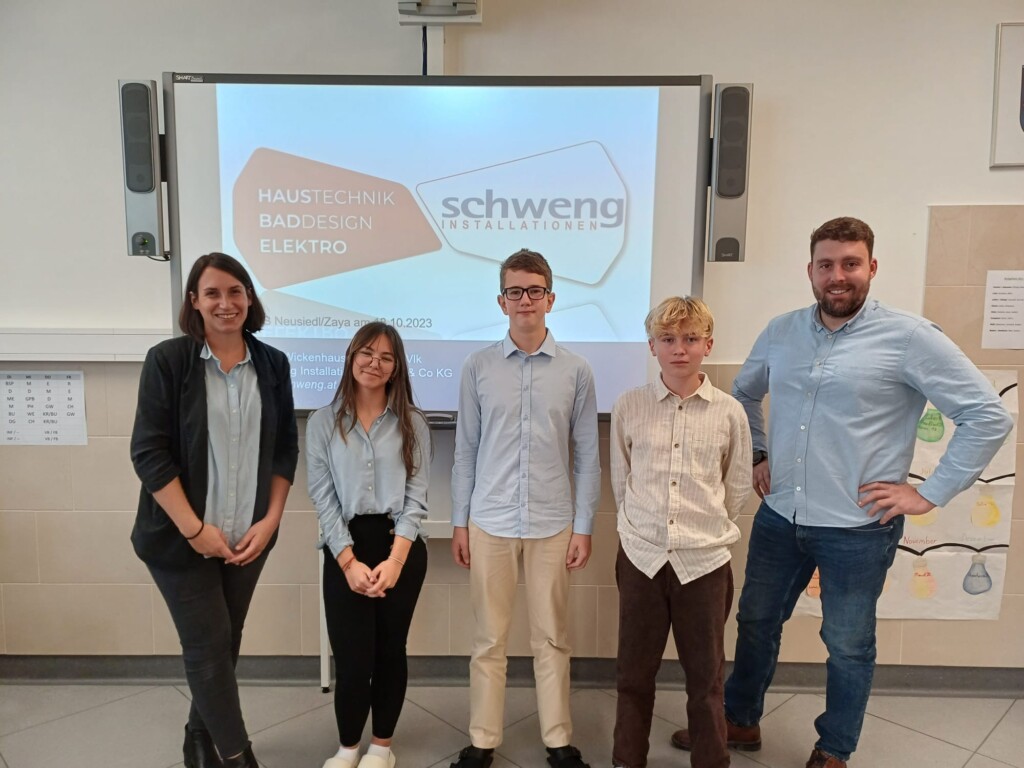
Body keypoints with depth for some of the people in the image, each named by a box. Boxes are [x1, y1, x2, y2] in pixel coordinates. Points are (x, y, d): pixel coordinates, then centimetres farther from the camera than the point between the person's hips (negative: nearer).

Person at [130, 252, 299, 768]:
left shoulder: (272, 364, 2)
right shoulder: (167, 360, -9)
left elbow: (285, 449, 6)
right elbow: (149, 452, -11)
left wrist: (270, 520, -3)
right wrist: (195, 529, -14)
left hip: (248, 534, 4)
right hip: (182, 537, -3)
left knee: (224, 642, 15)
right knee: (209, 645, 2)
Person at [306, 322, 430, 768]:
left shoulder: (412, 423, 4)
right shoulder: (323, 422, 3)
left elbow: (416, 496, -2)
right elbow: (322, 497, -3)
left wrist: (394, 560, -12)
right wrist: (349, 561, -12)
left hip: (401, 547, 1)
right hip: (345, 549, 0)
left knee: (390, 650, 11)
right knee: (352, 657, -1)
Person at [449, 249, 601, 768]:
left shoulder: (575, 371, -1)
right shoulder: (478, 367, 0)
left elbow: (587, 456, 2)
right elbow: (465, 450, 3)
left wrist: (584, 526, 1)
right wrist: (459, 522, 3)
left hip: (553, 524, 0)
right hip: (489, 523, 0)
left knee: (552, 638, 12)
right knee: (488, 638, 11)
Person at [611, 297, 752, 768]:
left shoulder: (729, 413, -4)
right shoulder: (628, 406, -2)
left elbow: (738, 488, 6)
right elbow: (620, 479, 7)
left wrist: (705, 529, 8)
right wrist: (643, 525, 8)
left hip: (704, 561, 0)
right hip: (641, 556, 1)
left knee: (706, 676, 13)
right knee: (634, 672, 15)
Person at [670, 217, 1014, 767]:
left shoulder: (909, 337, -12)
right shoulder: (781, 331, 3)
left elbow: (988, 416, -11)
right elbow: (744, 393, 20)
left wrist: (930, 494, -12)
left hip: (857, 529, -4)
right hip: (778, 517, 5)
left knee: (848, 645, 14)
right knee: (756, 623, 18)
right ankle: (739, 721, 40)